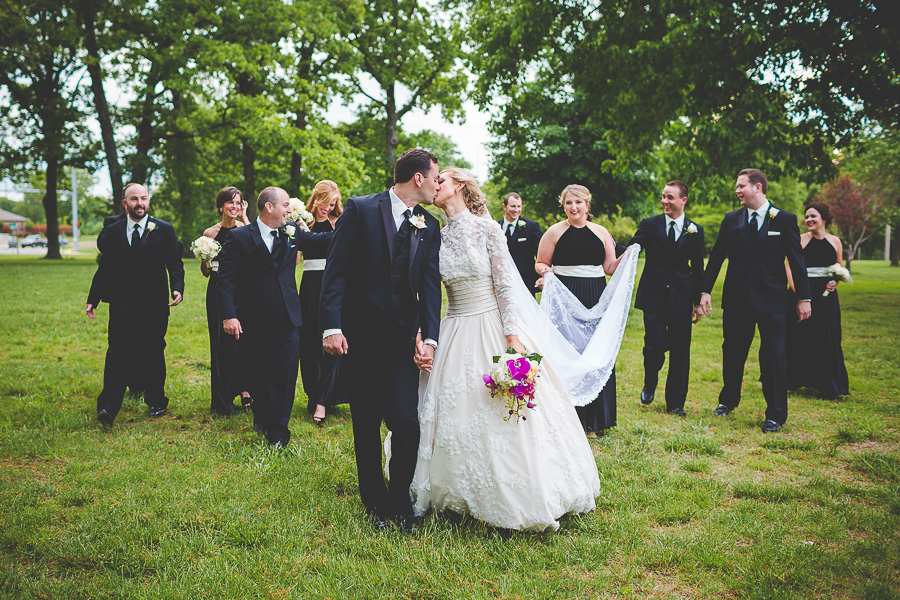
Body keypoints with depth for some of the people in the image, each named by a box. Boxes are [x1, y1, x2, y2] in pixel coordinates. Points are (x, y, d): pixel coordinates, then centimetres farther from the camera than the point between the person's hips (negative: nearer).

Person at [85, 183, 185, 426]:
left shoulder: (164, 230, 2)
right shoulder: (112, 231, 7)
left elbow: (175, 264, -1)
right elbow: (104, 268, 11)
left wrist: (177, 288, -19)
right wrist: (93, 298, 6)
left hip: (155, 305, 0)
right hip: (122, 303, 1)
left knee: (154, 353, 9)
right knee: (117, 352, -7)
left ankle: (156, 401, 24)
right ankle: (108, 407, -10)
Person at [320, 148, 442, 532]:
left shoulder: (429, 227, 8)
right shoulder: (360, 210, -4)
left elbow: (430, 284, 0)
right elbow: (336, 270, -7)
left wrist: (429, 338, -13)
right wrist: (331, 326, -16)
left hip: (403, 338, 2)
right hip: (360, 336, -2)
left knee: (406, 421, -8)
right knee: (366, 425, 8)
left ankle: (400, 503, 14)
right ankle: (376, 504, 25)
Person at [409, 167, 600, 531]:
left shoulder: (487, 228, -6)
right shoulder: (436, 237, 6)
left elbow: (505, 286, -8)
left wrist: (511, 337, -15)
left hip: (493, 327, -4)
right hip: (456, 333, 4)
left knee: (505, 416, -1)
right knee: (458, 415, 7)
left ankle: (520, 499, 15)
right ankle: (465, 492, 24)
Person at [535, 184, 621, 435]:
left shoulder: (601, 232, 11)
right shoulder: (555, 232, 4)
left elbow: (610, 268, 13)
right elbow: (540, 264, 7)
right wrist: (545, 271, -14)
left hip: (595, 300, 3)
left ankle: (592, 419, 14)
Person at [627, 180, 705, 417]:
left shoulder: (695, 230, 6)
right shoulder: (649, 225, 3)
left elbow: (698, 269, 9)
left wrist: (698, 301, 8)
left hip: (681, 298, 2)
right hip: (654, 297, -1)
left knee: (680, 351, 5)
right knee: (654, 346, -8)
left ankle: (675, 402, 18)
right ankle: (649, 385, 24)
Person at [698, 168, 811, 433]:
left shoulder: (785, 220, -1)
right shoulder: (731, 220, 6)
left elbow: (796, 260, 0)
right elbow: (716, 257, 9)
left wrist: (804, 298, -2)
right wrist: (705, 291, 3)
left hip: (771, 301, -3)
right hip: (736, 299, 3)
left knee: (774, 355, -1)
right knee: (732, 352, 12)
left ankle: (775, 415, 8)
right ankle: (728, 400, 32)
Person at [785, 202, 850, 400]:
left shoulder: (835, 241, 8)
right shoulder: (800, 240, 0)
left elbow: (840, 268, 16)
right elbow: (790, 268, -5)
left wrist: (835, 282, -5)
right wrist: (797, 292, -16)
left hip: (826, 295, 2)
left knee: (828, 340, 3)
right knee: (799, 337, 3)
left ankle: (829, 387, 11)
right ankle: (794, 380, 18)